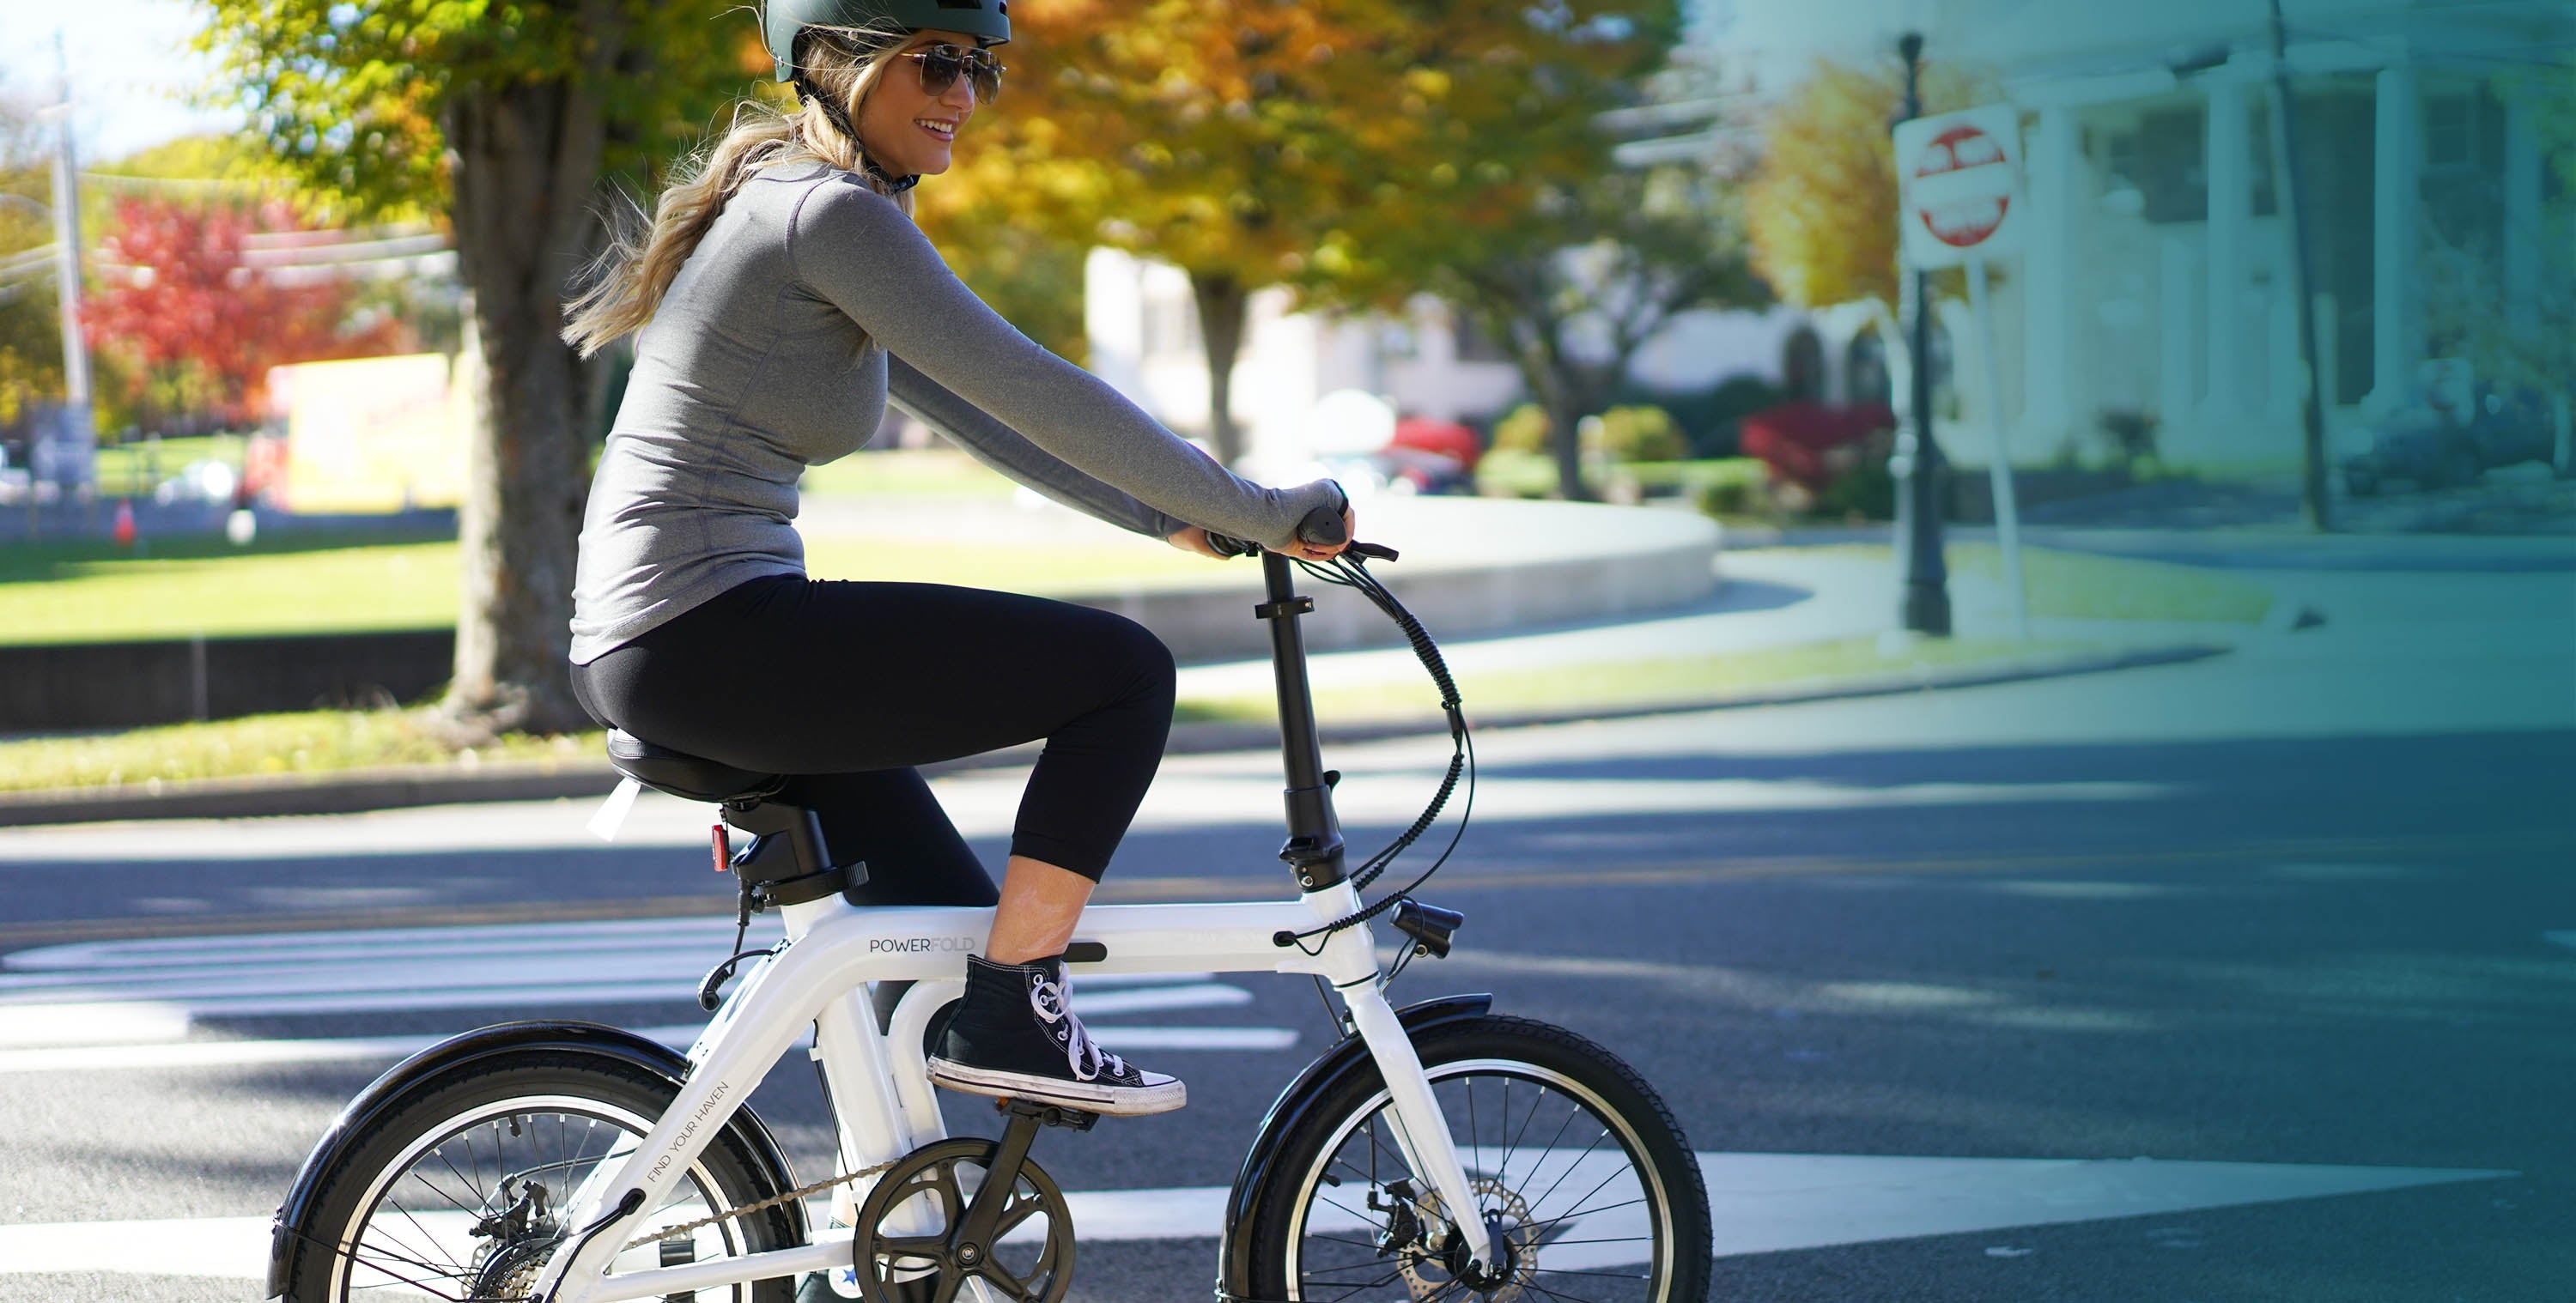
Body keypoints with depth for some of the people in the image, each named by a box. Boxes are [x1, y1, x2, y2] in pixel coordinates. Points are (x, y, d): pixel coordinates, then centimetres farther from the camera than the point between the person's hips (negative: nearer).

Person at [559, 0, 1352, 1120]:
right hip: (708, 637, -11)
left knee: (965, 954, 17)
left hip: (639, 658, 11)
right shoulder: (834, 212, -12)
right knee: (1125, 670, -8)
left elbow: (975, 415, 25)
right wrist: (1254, 513, -11)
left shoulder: (781, 204, 20)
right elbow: (1034, 392, -17)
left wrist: (1171, 518, 21)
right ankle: (1007, 1020, -5)